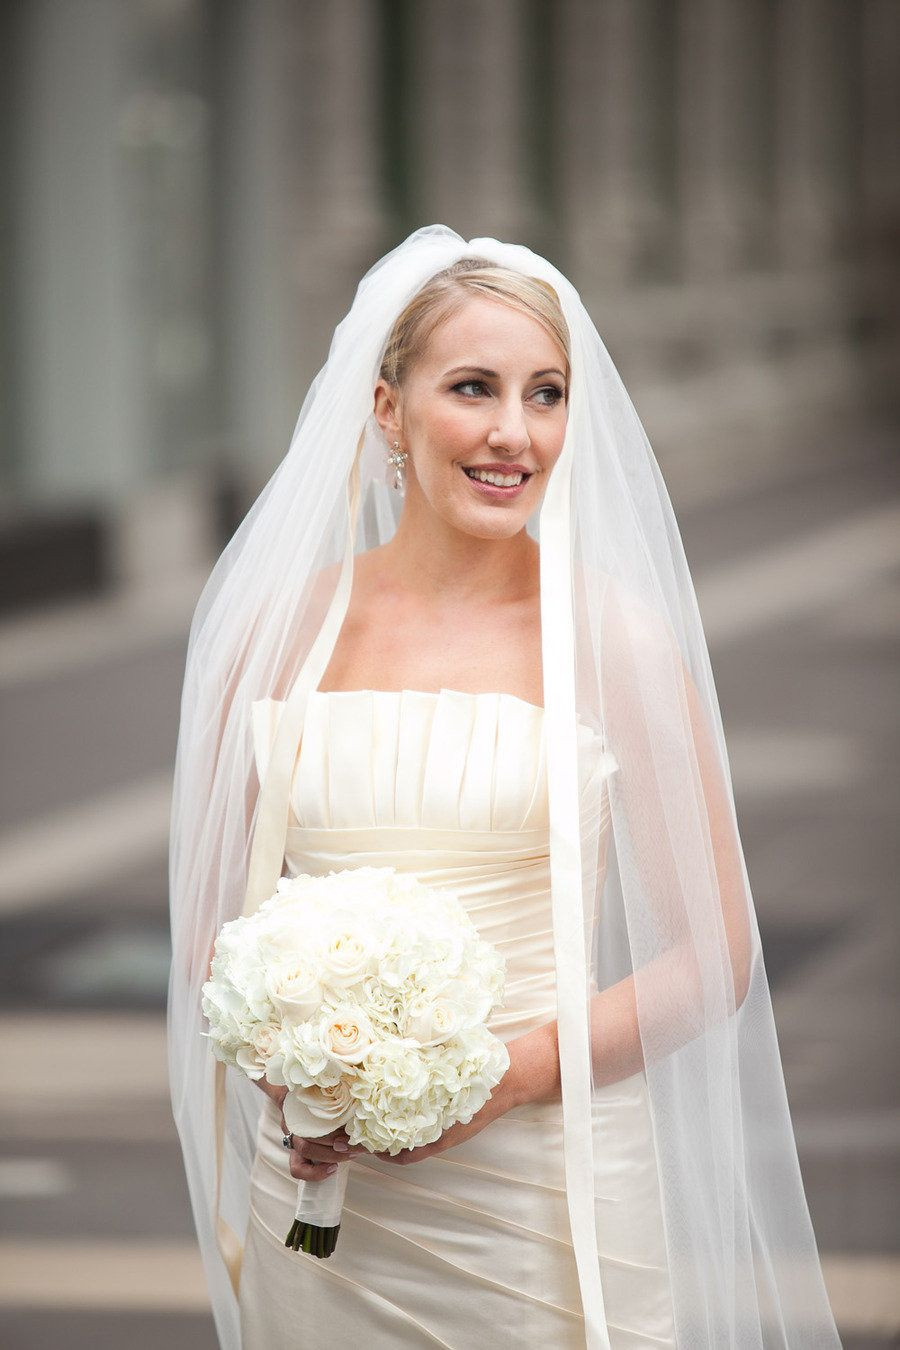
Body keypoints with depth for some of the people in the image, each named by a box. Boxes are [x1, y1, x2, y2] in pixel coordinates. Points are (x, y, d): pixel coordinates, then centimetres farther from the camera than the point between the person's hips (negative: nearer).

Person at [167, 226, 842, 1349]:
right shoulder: (280, 626, 4)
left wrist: (510, 1072, -15)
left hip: (547, 1192, -2)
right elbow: (212, 913, 12)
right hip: (322, 1201, 2)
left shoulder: (614, 636, -4)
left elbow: (712, 955, -2)